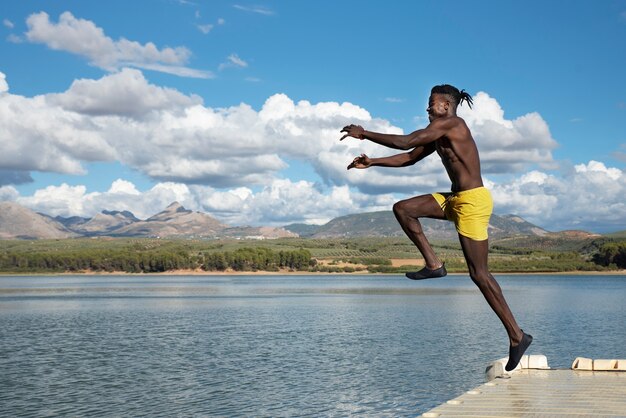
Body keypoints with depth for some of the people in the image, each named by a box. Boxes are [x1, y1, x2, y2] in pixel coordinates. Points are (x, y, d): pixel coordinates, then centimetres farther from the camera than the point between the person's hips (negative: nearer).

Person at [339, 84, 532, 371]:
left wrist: (364, 134, -9)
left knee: (478, 273, -8)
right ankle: (433, 264, 7)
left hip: (473, 200, -9)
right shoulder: (439, 134, 16)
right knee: (403, 209, 3)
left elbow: (405, 142, -17)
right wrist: (372, 163, 11)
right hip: (456, 199, 9)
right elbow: (410, 157, 19)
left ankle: (517, 336, -1)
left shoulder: (450, 124, -13)